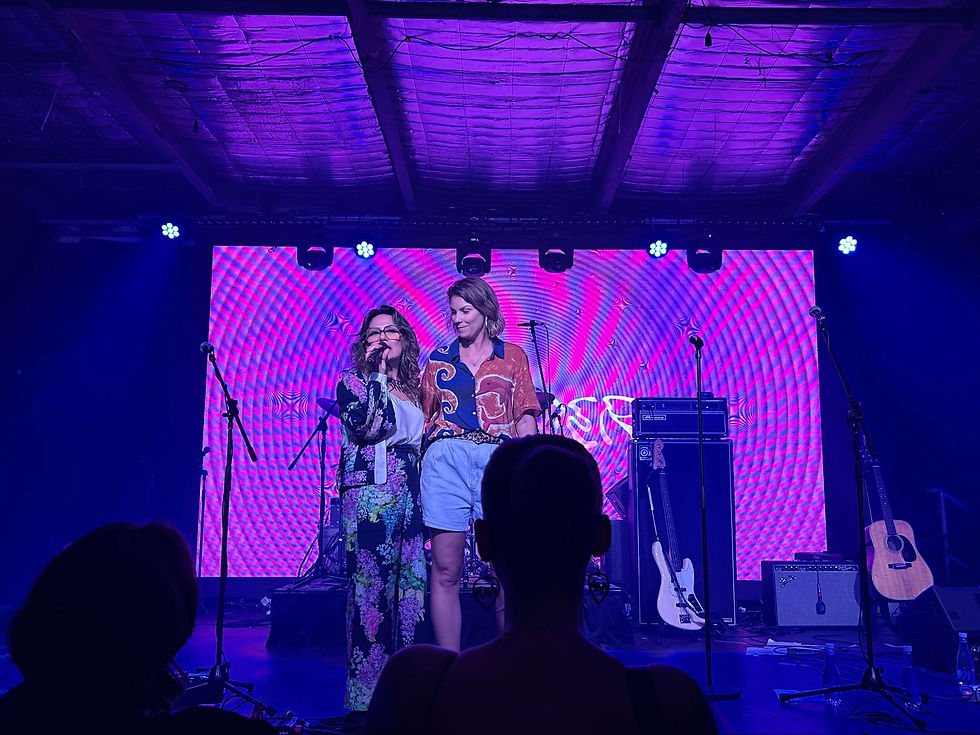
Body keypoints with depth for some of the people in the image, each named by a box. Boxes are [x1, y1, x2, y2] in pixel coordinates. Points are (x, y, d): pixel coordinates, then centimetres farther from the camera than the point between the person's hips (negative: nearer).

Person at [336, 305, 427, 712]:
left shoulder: (412, 388, 18)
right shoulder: (353, 381, 2)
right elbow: (366, 426, -17)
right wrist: (378, 374, -11)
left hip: (408, 495, 6)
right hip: (368, 493, -6)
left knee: (408, 586, 6)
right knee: (370, 588, -7)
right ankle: (365, 692, 1)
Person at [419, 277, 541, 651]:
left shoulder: (512, 356, 14)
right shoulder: (438, 359, 17)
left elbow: (526, 418, 9)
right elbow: (424, 416, 15)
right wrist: (416, 466, 3)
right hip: (446, 458, 1)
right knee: (446, 571, 1)